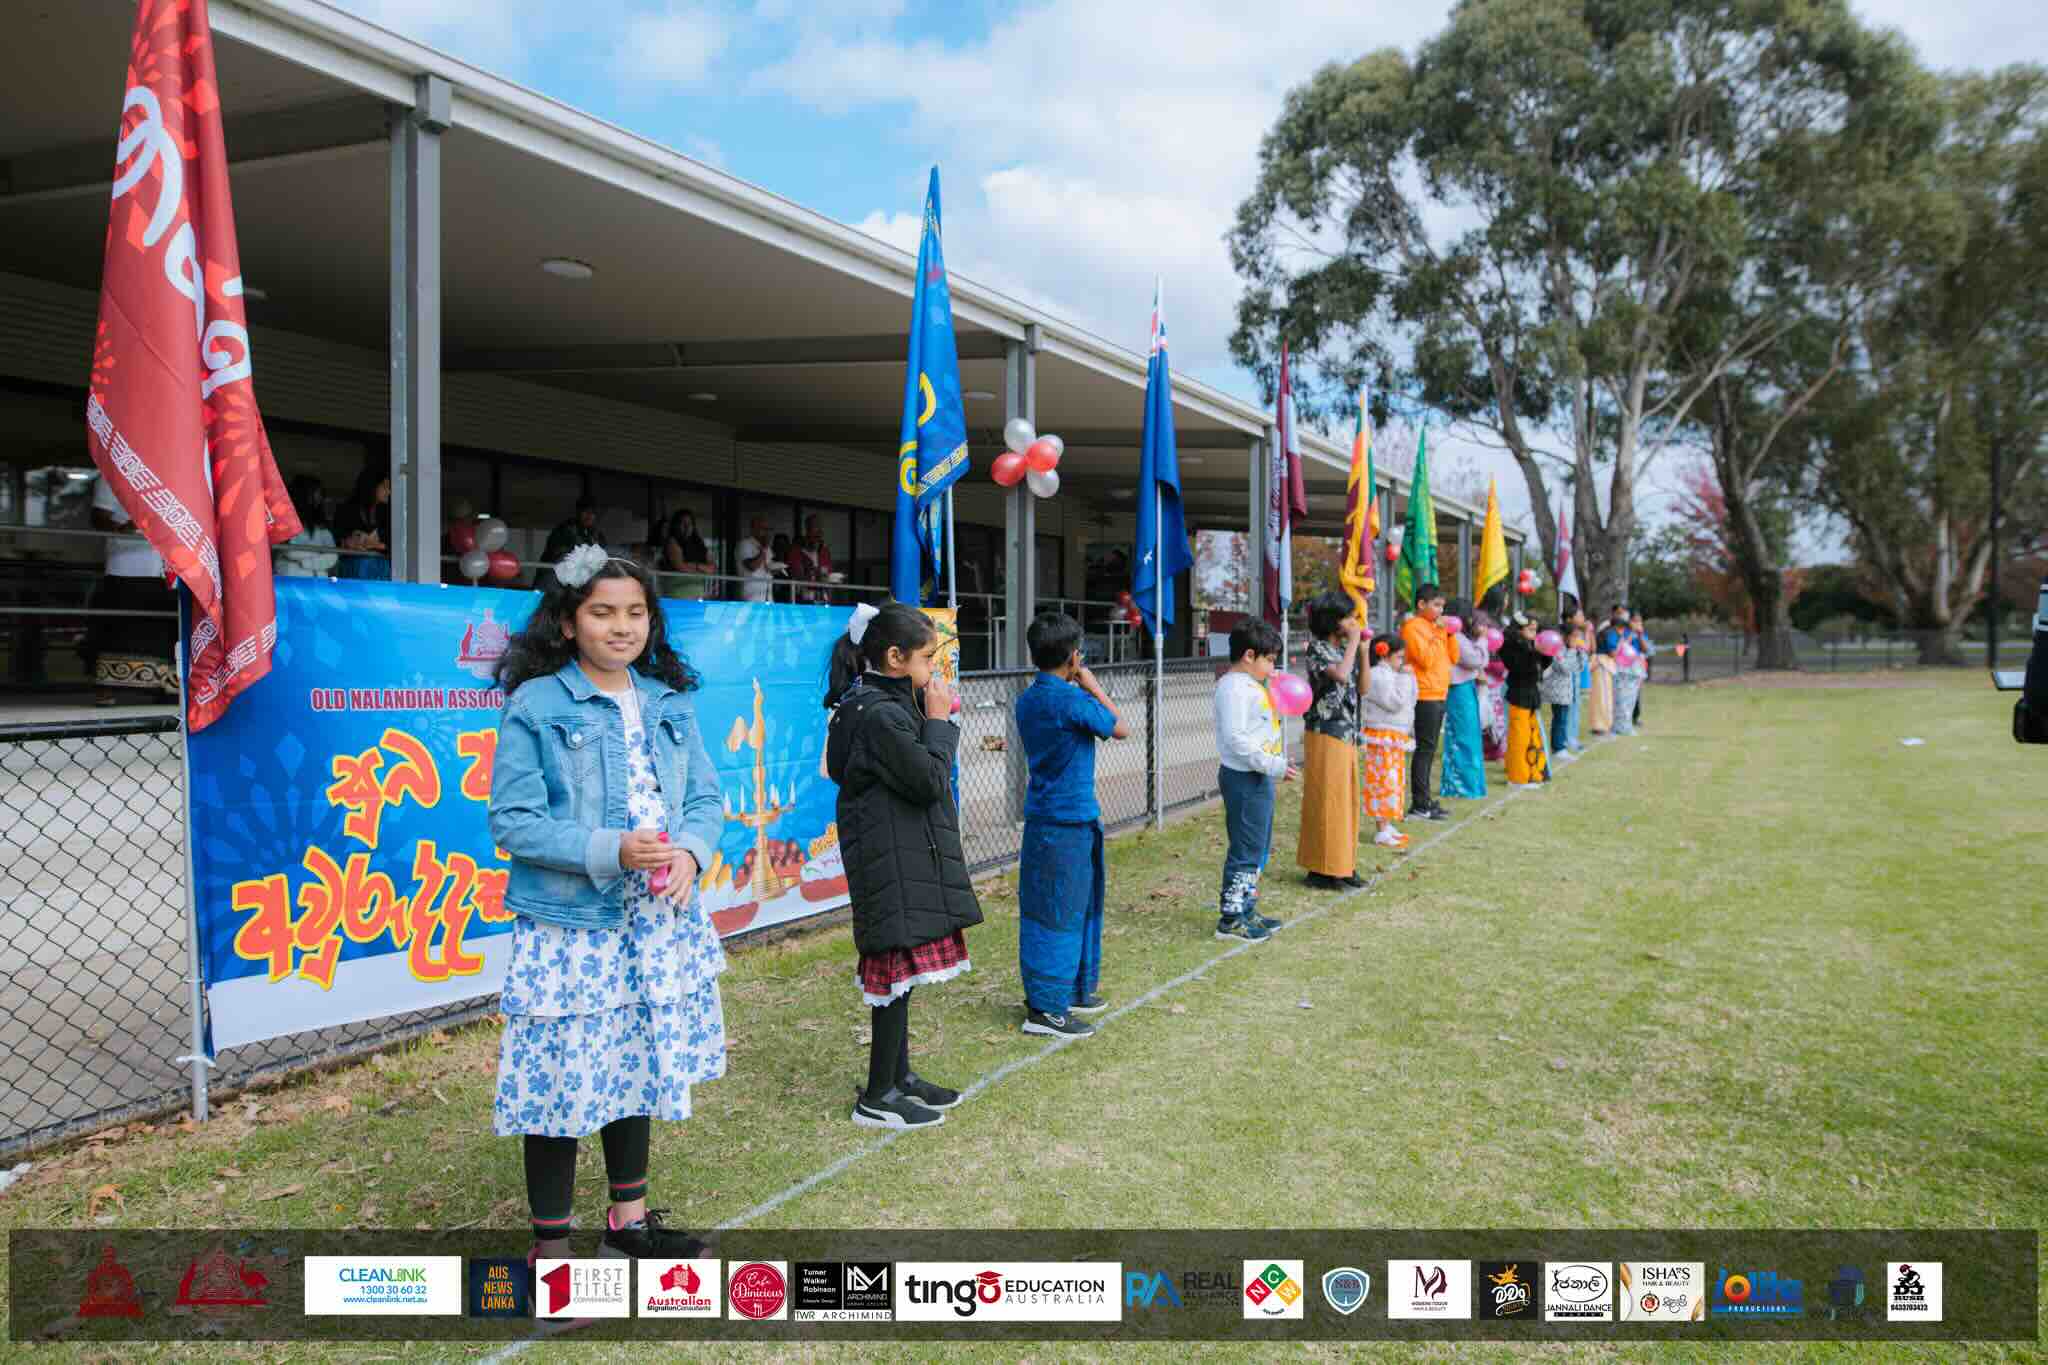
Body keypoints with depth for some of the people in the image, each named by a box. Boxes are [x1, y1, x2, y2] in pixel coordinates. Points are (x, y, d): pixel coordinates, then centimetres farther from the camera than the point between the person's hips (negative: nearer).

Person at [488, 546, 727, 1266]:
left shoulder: (670, 702, 8)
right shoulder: (534, 706, -9)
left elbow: (705, 796, 10)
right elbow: (512, 821, -13)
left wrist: (690, 851, -12)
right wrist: (609, 852, -22)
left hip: (658, 924, 6)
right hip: (569, 928, -6)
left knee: (639, 1071, 18)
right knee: (563, 1083, 1)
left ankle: (629, 1218, 36)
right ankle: (551, 1242, 20)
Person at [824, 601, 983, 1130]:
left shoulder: (885, 704, 12)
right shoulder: (880, 714, -20)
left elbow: (915, 773, 16)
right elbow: (929, 781, -19)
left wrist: (930, 717, 6)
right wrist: (939, 721, -10)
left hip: (906, 858, 10)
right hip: (893, 863, -10)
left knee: (899, 969, 17)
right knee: (899, 968, -3)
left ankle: (899, 1075, 29)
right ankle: (877, 1098, 6)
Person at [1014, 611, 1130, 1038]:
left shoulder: (1027, 700, 6)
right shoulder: (1073, 700, -17)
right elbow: (1121, 729, -4)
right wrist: (1094, 686, 3)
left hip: (1041, 817, 8)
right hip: (1070, 820, -8)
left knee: (1077, 905, 18)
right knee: (1060, 913, -3)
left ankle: (1072, 991, 28)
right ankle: (1045, 1007, 2)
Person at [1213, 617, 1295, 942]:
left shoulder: (1250, 685, 15)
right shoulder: (1235, 688, -18)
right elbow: (1235, 738, -25)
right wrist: (1273, 766, -24)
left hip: (1259, 778, 11)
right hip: (1244, 778, -11)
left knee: (1258, 848, 17)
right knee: (1246, 849, -5)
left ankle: (1245, 909, 27)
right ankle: (1230, 918, 2)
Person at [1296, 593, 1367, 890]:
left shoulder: (1345, 648, 12)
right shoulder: (1317, 648, -11)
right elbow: (1341, 675, -28)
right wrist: (1353, 642, -15)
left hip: (1347, 734, 8)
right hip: (1325, 734, -8)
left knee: (1346, 800, 11)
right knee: (1326, 800, -4)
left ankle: (1342, 865, 19)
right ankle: (1321, 868, 3)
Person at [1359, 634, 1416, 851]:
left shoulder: (1391, 674, 15)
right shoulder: (1377, 676, -16)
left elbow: (1409, 701, 22)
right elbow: (1395, 702, -22)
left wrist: (1409, 678, 12)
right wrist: (1405, 678, -17)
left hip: (1396, 738, 10)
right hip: (1382, 737, -10)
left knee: (1394, 782, 14)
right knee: (1384, 782, -9)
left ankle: (1387, 826, 22)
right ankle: (1381, 832, -6)